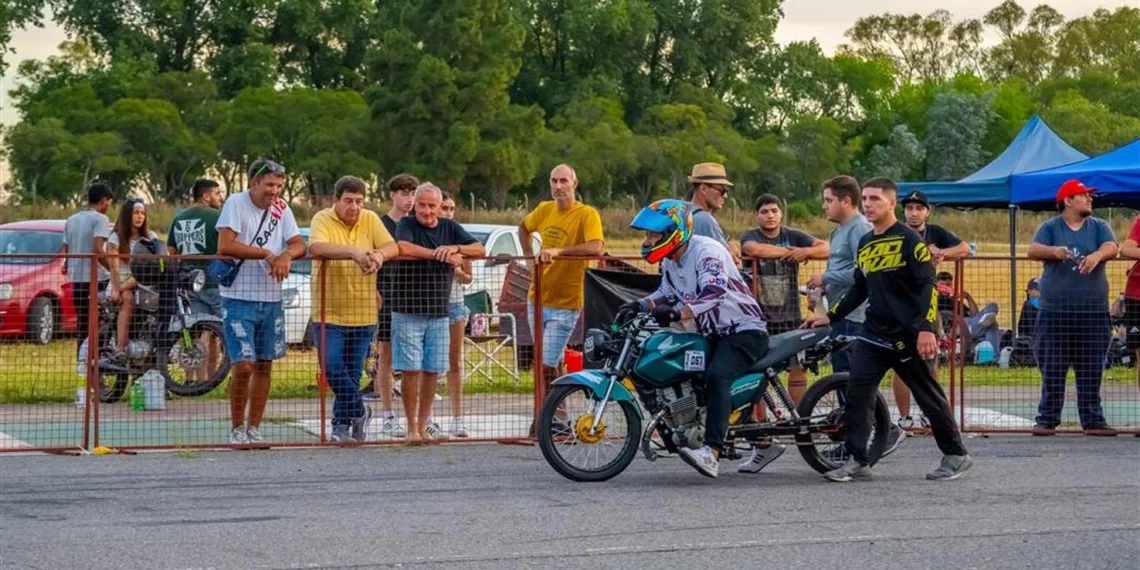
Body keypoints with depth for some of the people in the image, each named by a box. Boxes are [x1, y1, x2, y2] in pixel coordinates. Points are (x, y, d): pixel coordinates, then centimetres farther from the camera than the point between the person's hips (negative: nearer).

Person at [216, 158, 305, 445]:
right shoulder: (236, 204, -9)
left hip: (271, 300, 6)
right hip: (239, 299, -6)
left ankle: (253, 428, 20)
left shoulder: (281, 209, 8)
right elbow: (225, 246, -19)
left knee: (264, 366, 9)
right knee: (243, 366, -10)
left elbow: (299, 245, 4)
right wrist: (267, 254, -17)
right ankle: (237, 429, 6)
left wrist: (287, 255, -19)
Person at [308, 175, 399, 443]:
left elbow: (393, 247, -5)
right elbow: (317, 247, -27)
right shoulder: (322, 219, -8)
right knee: (332, 367, -11)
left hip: (363, 313, 3)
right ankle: (359, 411, 9)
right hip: (329, 312, -3)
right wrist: (353, 252, -40)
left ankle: (342, 425, 18)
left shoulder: (370, 220, 4)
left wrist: (380, 255, -29)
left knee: (353, 373, 7)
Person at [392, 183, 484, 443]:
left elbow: (479, 249, 4)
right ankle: (412, 428, 4)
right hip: (408, 312, -4)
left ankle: (423, 426, 16)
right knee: (411, 370, -4)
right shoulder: (407, 225, -3)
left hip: (439, 314, 4)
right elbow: (404, 248, -24)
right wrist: (442, 255, -18)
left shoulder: (449, 227, 10)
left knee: (432, 372, 6)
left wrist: (455, 248, -15)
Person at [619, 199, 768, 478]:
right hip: (712, 335, 10)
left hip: (745, 330, -10)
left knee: (716, 375, -33)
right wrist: (640, 306, 5)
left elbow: (714, 293, -36)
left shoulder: (706, 251, -20)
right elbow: (667, 293, 24)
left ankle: (712, 452, -42)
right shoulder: (670, 261, 8)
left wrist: (677, 313, -48)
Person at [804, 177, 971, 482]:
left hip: (907, 338, -6)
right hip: (872, 336, 6)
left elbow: (927, 285, -14)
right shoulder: (865, 244, 13)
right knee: (856, 396, -5)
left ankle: (956, 455, 18)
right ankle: (858, 460, 0)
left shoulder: (909, 240, -9)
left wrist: (926, 328, -22)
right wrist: (830, 316, 17)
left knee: (930, 397, 4)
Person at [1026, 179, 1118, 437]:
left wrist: (1097, 255, -31)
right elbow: (1033, 250, -10)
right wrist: (1053, 251, -31)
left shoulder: (1099, 226, 10)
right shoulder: (1050, 227, 5)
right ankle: (1047, 420, 6)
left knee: (1091, 372, 4)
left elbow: (1111, 247, -8)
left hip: (1093, 311, 2)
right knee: (1052, 370, 1)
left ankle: (1093, 420, 10)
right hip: (1055, 311, -2)